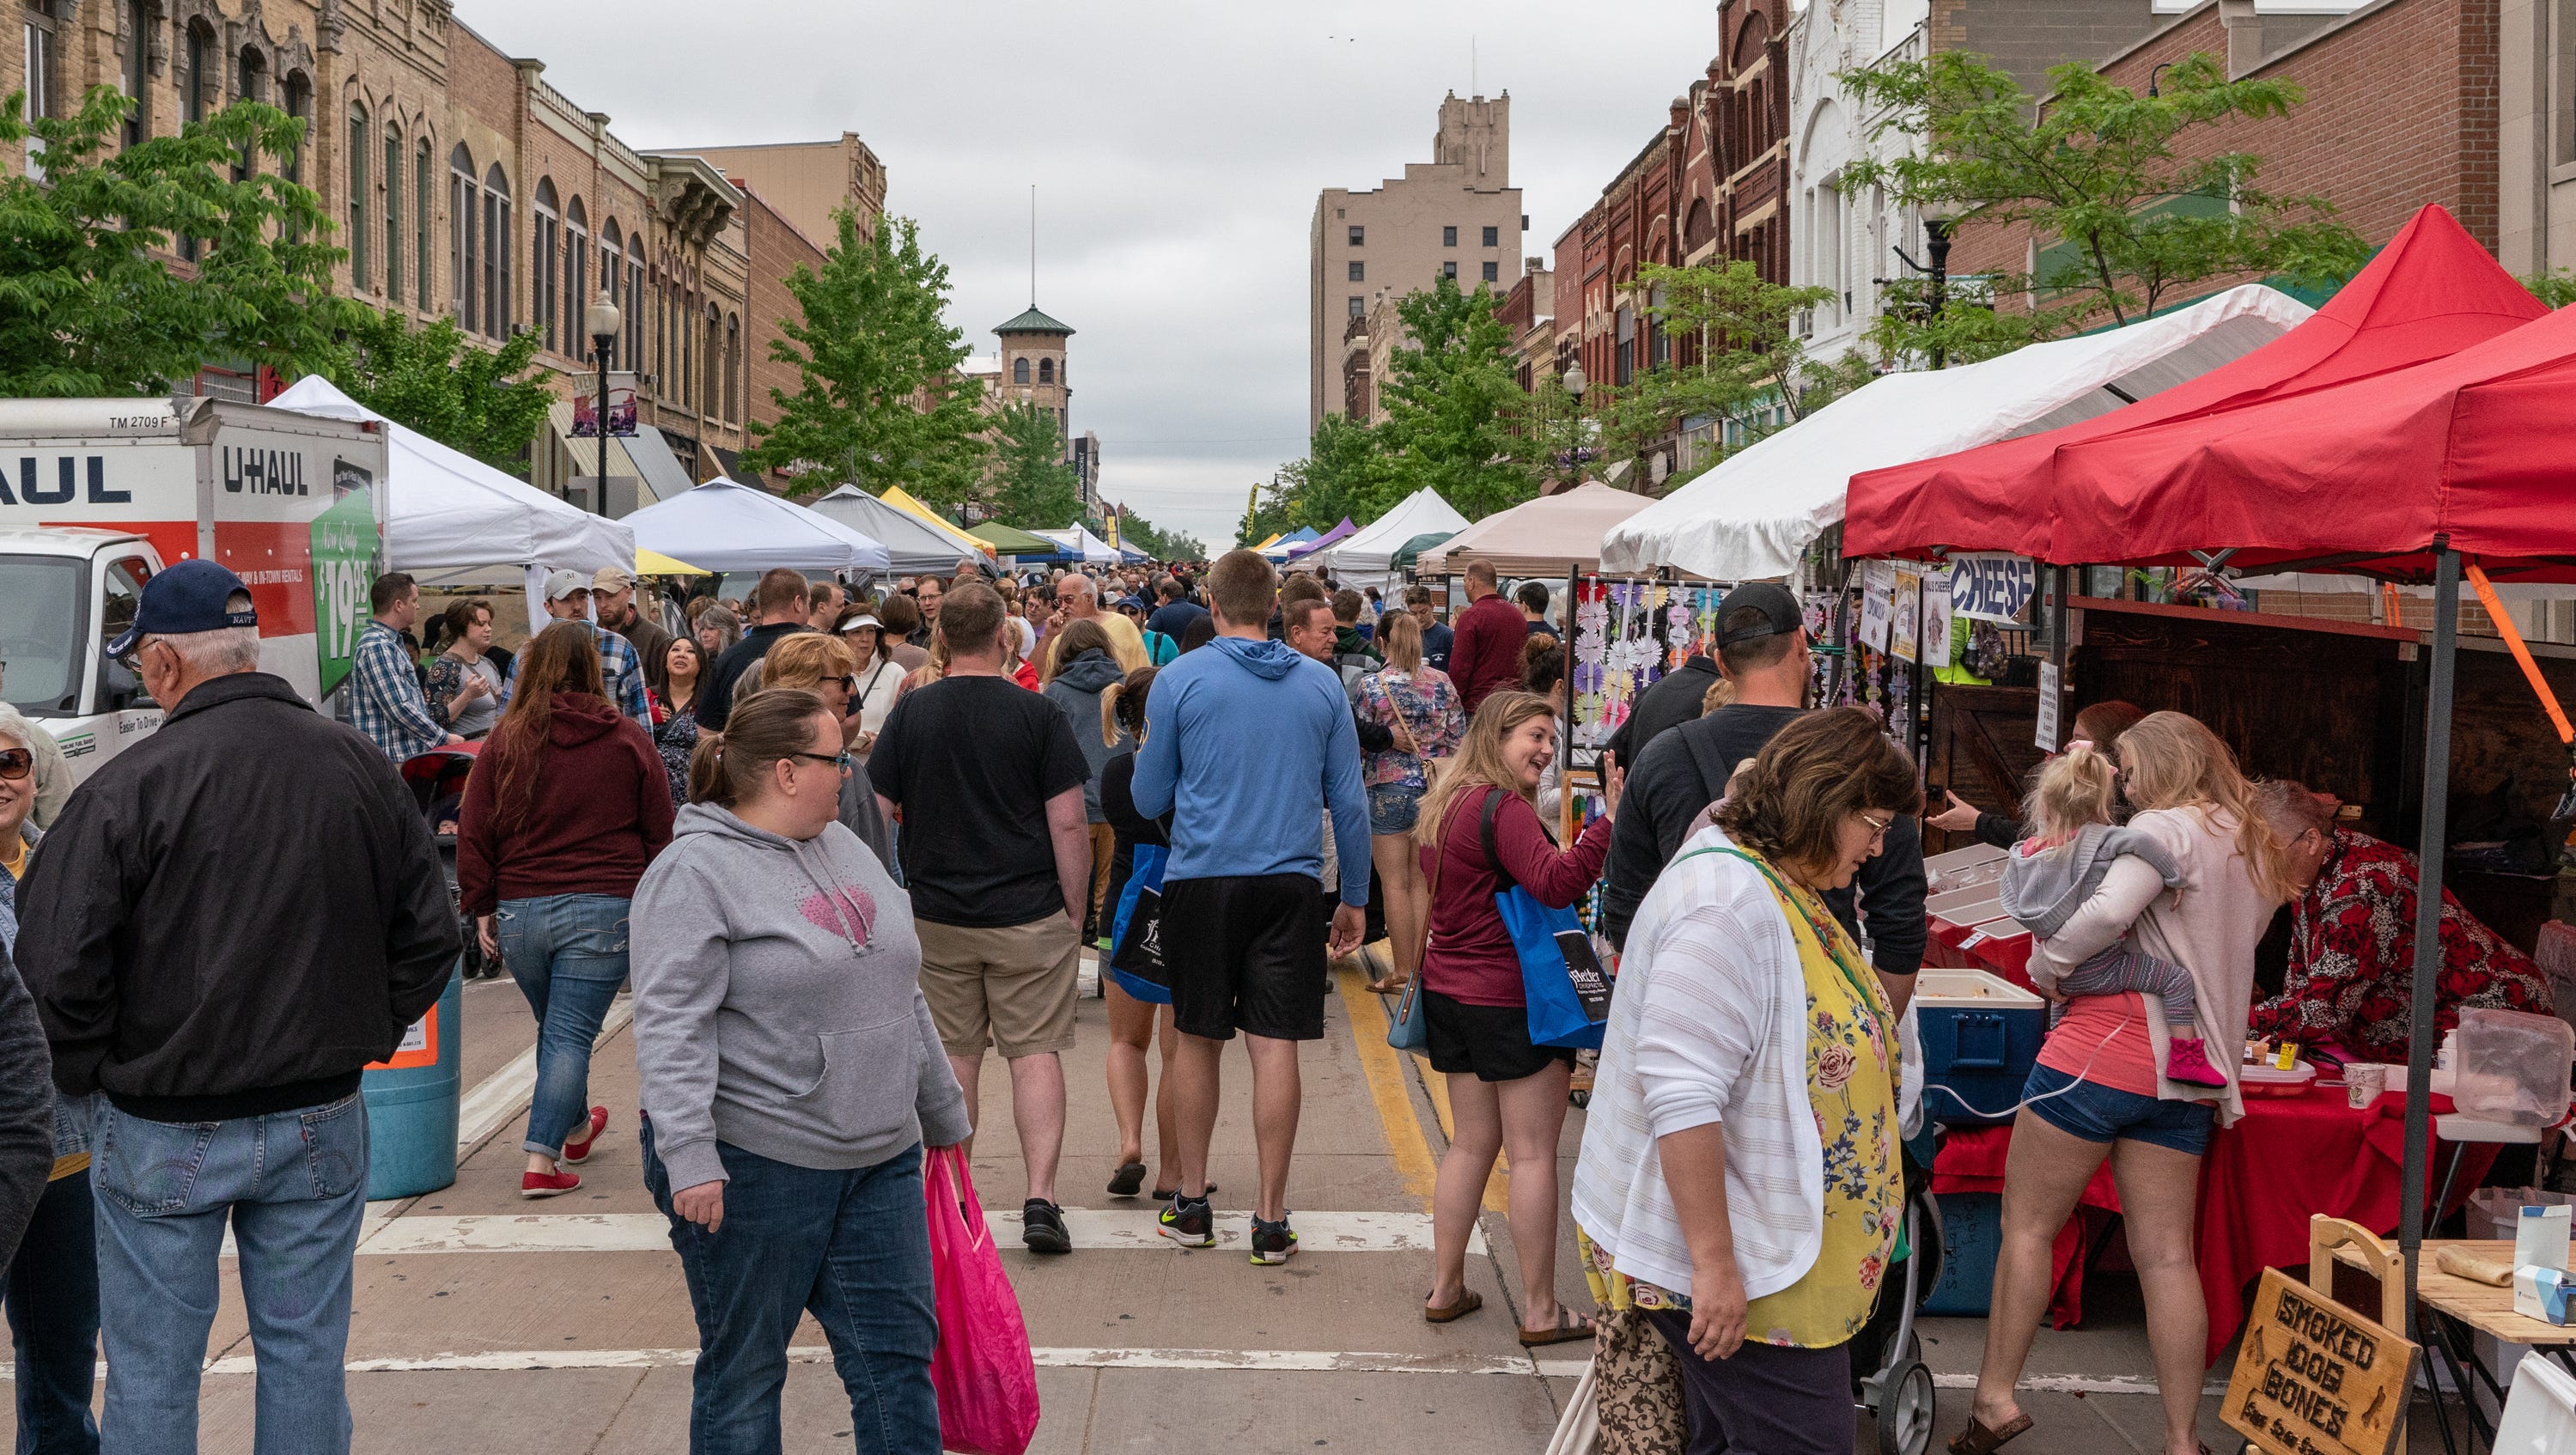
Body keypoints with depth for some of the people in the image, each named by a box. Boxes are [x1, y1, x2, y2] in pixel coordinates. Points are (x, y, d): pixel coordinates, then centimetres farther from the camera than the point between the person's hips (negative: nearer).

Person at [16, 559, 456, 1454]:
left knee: (150, 1375, 11)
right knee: (306, 1355, 15)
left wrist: (90, 1070, 1)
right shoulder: (360, 767, -2)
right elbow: (430, 934, 4)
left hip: (165, 1135, -3)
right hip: (322, 1121, 4)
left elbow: (55, 966, -16)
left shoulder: (129, 786, -15)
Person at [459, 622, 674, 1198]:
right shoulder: (629, 740, 1)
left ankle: (575, 1128, 40)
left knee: (555, 1025, 21)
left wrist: (481, 908, 11)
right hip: (604, 911, -2)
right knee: (571, 1032, 0)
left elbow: (474, 834, 4)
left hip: (518, 911, 2)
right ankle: (542, 1160, -3)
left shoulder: (505, 741, 2)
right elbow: (660, 832, 6)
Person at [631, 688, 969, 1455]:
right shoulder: (695, 872, -12)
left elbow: (902, 995, 18)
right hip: (753, 1167, -7)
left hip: (880, 1162, 7)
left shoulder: (843, 847, 12)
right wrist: (689, 1158, -27)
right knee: (743, 1370, 9)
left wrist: (944, 1114, 21)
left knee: (897, 1356, 8)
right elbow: (670, 1026, -19)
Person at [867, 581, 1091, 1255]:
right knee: (1036, 1051, 3)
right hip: (1029, 915, -2)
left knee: (954, 1057, 12)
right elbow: (1068, 824, -8)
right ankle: (1040, 1198, -4)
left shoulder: (911, 712, 0)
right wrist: (1076, 910, 2)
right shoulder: (1036, 713, -7)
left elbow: (875, 814, 3)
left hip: (937, 915, 2)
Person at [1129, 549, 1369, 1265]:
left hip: (1201, 881, -1)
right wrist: (1355, 897, 16)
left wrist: (1146, 750, 24)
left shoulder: (1181, 678, -3)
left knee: (1197, 1040, 12)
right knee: (1275, 1048, 2)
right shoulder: (1321, 683, 5)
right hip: (1289, 883, 1)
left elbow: (1149, 798, 3)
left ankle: (1192, 1202, 22)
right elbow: (1349, 803, 8)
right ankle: (1271, 1219, 6)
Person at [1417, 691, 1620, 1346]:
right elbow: (1556, 884, -31)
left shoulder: (1444, 805, 12)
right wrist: (1608, 819, -35)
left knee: (1471, 1143, 16)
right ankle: (1541, 1312, 5)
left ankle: (1445, 1288, 22)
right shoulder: (1504, 809, -17)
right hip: (1511, 1002, -9)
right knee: (1533, 1153, -1)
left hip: (1449, 993, 9)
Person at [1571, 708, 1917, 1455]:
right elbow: (1682, 1094, -28)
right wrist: (1715, 1264, -27)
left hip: (1775, 1247, 10)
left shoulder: (1776, 888, 12)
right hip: (1723, 1263, -10)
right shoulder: (1729, 903, -22)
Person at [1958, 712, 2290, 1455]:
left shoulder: (2167, 827, -8)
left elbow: (2109, 911, -25)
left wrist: (2045, 963, -10)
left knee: (2027, 1225, 3)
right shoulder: (2258, 854, 19)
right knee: (2167, 1254, 8)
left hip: (2103, 1053, -7)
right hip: (2187, 1076, 8)